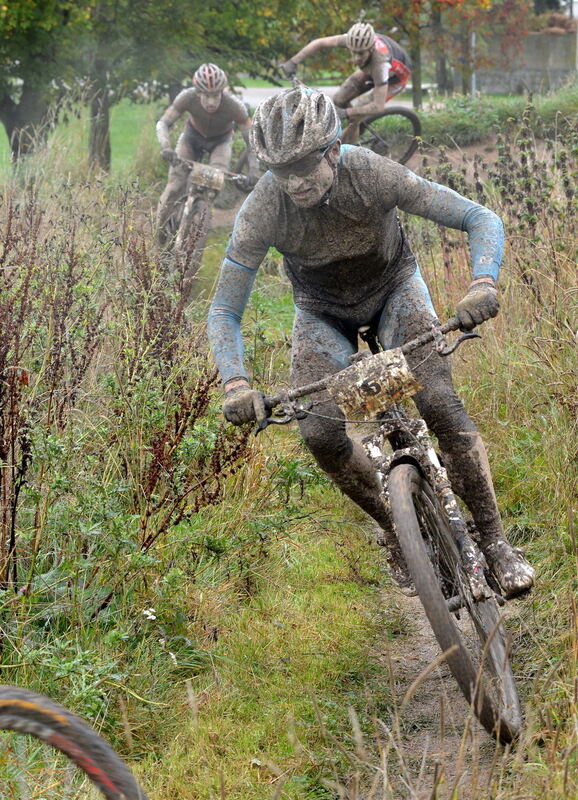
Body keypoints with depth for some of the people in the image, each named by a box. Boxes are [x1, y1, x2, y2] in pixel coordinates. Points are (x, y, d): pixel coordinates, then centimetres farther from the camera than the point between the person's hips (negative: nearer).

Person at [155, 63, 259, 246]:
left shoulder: (234, 106, -36)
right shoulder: (187, 97, -34)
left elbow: (251, 140, -30)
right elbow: (163, 123, -29)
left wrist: (253, 169, -45)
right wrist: (165, 147, -48)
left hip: (220, 141, 0)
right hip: (193, 135, 0)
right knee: (175, 186, -12)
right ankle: (158, 234, 1)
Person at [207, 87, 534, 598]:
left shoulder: (373, 174, -34)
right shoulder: (262, 210, -31)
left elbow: (481, 219, -29)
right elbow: (225, 310, -22)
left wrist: (483, 284, -49)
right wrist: (235, 384, -39)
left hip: (393, 288, -1)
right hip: (322, 309, 1)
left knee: (439, 404, -22)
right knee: (320, 433, -16)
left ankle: (495, 541, -8)